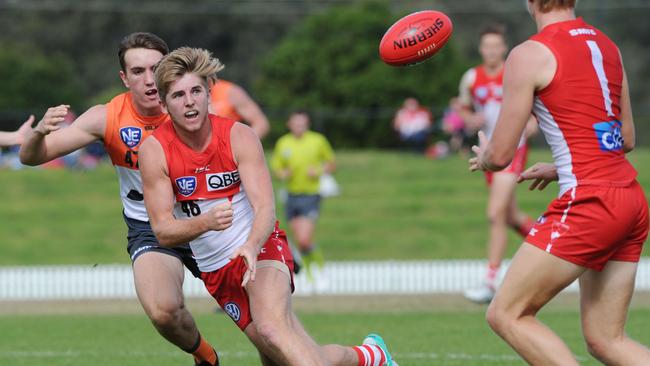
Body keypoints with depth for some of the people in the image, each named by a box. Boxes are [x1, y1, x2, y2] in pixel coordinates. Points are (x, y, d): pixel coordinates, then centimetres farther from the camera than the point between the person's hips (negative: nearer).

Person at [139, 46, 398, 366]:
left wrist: (252, 246, -42)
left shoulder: (239, 137, -11)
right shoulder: (155, 151, -10)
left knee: (271, 327, -33)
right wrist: (205, 222, -33)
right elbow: (162, 231, -12)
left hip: (261, 252, -2)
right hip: (216, 271, 2)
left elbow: (265, 208, -20)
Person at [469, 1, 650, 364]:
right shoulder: (608, 46, 15)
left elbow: (500, 156, -4)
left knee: (506, 314, 2)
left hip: (589, 204, -8)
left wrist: (484, 155, 19)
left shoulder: (530, 55, -7)